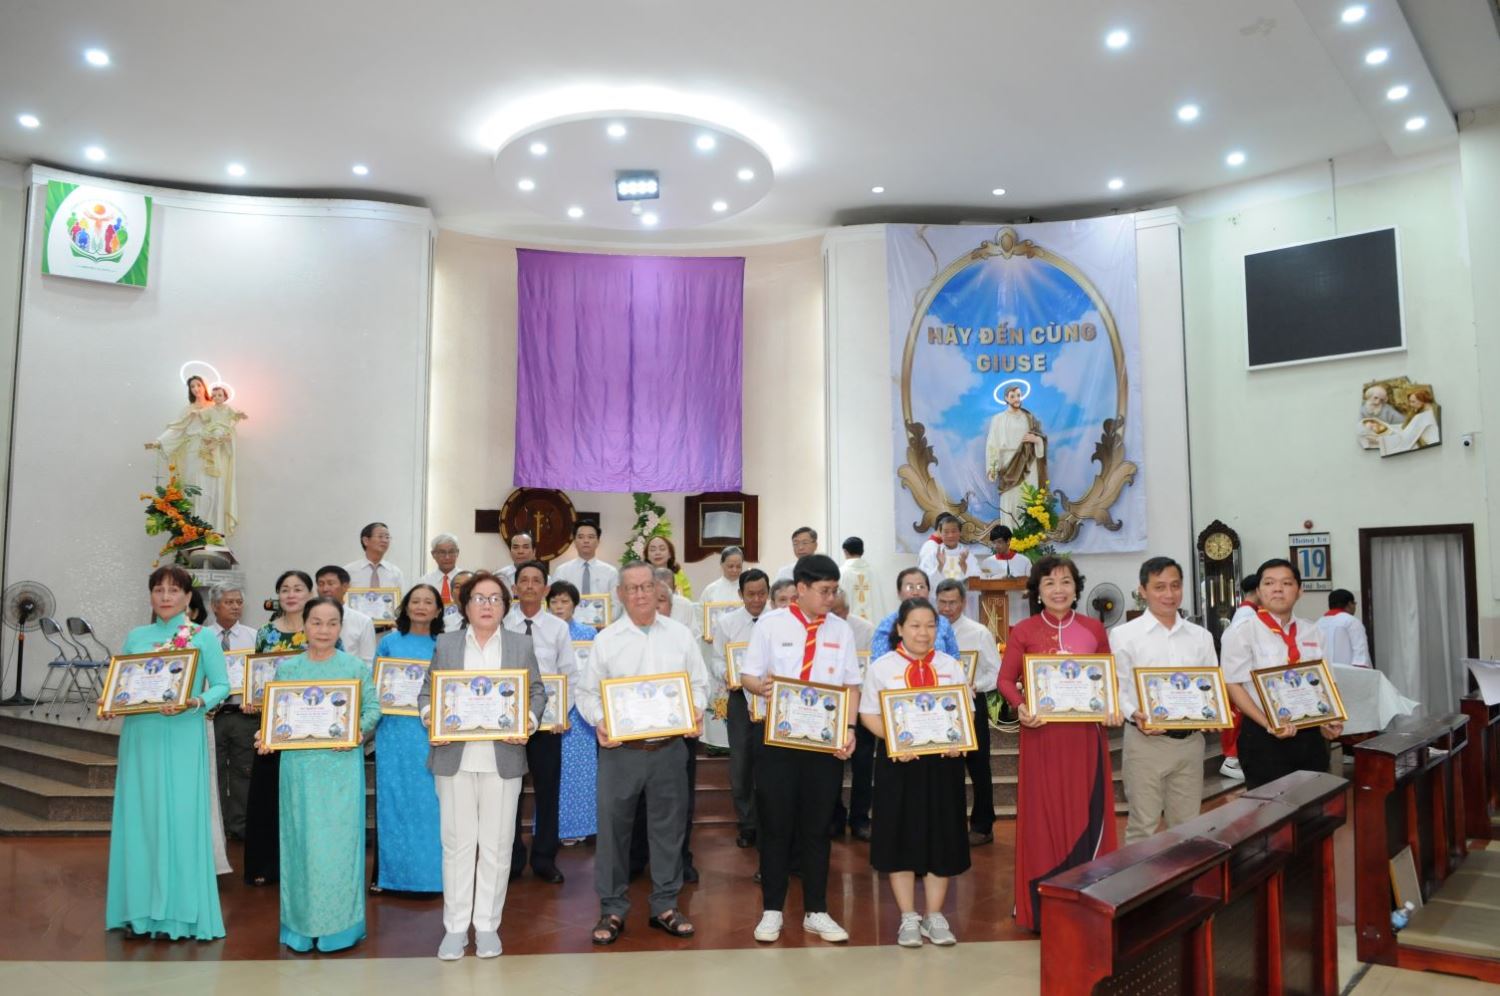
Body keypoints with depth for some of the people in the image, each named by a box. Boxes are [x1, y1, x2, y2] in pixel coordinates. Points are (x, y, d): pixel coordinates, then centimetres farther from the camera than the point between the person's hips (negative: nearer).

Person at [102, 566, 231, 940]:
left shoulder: (204, 638, 0)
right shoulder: (135, 637, 11)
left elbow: (221, 686, -4)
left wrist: (194, 703, -21)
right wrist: (108, 705, -7)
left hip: (183, 738, -4)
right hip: (140, 737, 4)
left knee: (180, 817, -3)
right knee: (139, 818, 5)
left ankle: (181, 911, 5)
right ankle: (142, 910, 15)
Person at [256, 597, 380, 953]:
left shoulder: (356, 667, 2)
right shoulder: (287, 668, 6)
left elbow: (373, 708, 0)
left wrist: (357, 730, -17)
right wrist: (265, 736, -11)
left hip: (342, 764, -1)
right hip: (298, 764, 2)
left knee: (339, 839, 2)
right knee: (300, 840, 7)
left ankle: (340, 924, 14)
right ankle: (301, 924, 19)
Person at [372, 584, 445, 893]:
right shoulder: (389, 641, 8)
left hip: (432, 732, 0)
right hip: (395, 731, 1)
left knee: (430, 801, 2)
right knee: (394, 800, 4)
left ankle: (430, 871, 12)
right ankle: (394, 871, 15)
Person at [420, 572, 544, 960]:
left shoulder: (521, 645, 8)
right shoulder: (445, 643, 8)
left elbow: (537, 691, 9)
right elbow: (427, 691, 10)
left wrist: (528, 721, -9)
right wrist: (430, 717, -10)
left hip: (503, 759, 0)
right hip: (454, 758, 0)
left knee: (496, 844, 5)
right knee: (457, 842, 5)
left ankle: (487, 925, 17)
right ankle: (455, 927, 16)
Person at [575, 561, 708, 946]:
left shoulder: (681, 635, 5)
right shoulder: (606, 639, 2)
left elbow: (698, 683, 10)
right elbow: (587, 691, 4)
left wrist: (696, 709, -9)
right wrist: (599, 721, -13)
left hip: (669, 748, 1)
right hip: (620, 749, -1)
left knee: (669, 826, 9)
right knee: (613, 827, 4)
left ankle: (665, 906, 24)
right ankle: (612, 909, 18)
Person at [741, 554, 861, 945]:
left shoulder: (841, 630, 5)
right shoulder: (770, 624, -2)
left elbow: (852, 685, 7)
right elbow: (748, 675, -1)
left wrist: (849, 728, -7)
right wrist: (761, 687, -25)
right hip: (778, 738, -2)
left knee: (817, 827, 10)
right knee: (775, 826, 6)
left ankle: (816, 912, 22)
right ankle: (771, 911, 19)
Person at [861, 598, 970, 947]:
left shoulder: (951, 667, 9)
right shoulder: (881, 667, 1)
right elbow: (869, 715, -3)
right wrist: (895, 741, -18)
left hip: (943, 760, 2)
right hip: (898, 761, -2)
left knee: (941, 836, 6)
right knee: (901, 835, 3)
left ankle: (934, 916, 20)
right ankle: (908, 918, 15)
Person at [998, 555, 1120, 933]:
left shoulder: (1093, 629, 6)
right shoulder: (1024, 631, -1)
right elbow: (1006, 679, 0)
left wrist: (1113, 706, -5)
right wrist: (1020, 707, -18)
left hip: (1085, 734, 2)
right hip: (1042, 733, -2)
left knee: (1087, 814, 2)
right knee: (1043, 814, 3)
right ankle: (1043, 907, 14)